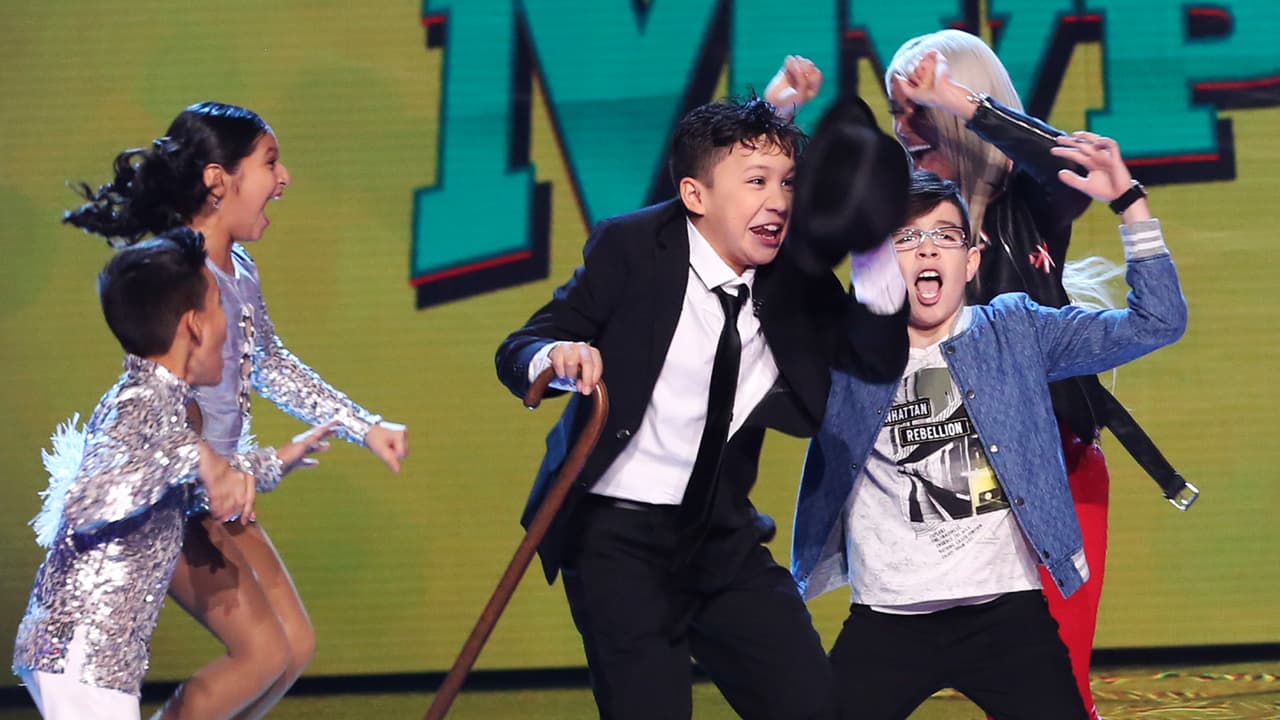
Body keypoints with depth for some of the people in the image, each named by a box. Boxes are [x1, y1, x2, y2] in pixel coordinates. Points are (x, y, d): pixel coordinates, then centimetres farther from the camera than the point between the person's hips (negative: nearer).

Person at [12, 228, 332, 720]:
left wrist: (274, 462, 43)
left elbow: (188, 489, 33)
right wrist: (190, 454, -35)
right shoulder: (143, 406, -17)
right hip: (84, 656, -10)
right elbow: (85, 505, -35)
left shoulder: (151, 398, 13)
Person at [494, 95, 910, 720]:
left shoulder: (797, 269, 0)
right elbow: (517, 352, -9)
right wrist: (556, 357, -33)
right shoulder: (631, 247, -11)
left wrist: (871, 240, -21)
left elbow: (880, 357, -7)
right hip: (617, 536, -4)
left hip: (723, 537, 5)